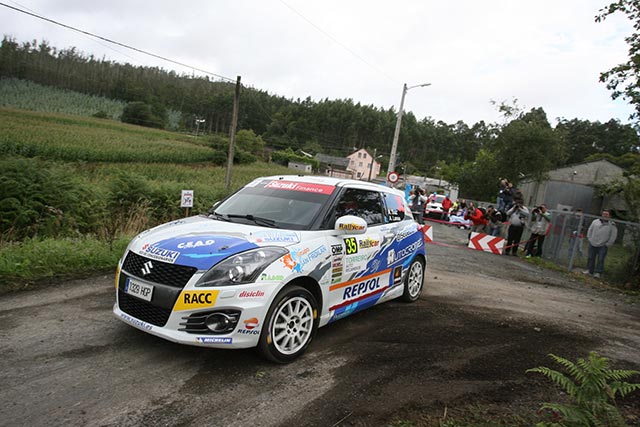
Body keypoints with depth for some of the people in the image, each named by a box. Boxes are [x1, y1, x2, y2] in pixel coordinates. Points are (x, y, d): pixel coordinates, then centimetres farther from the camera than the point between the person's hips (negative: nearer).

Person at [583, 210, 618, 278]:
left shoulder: (612, 225, -1)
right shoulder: (595, 222, 8)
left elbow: (613, 236, -1)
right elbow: (590, 230, 16)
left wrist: (607, 244, -5)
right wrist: (589, 239, 9)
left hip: (603, 246, -3)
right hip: (592, 244, 3)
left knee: (600, 259, -4)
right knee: (590, 257, 8)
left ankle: (598, 273, 0)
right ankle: (589, 270, 19)